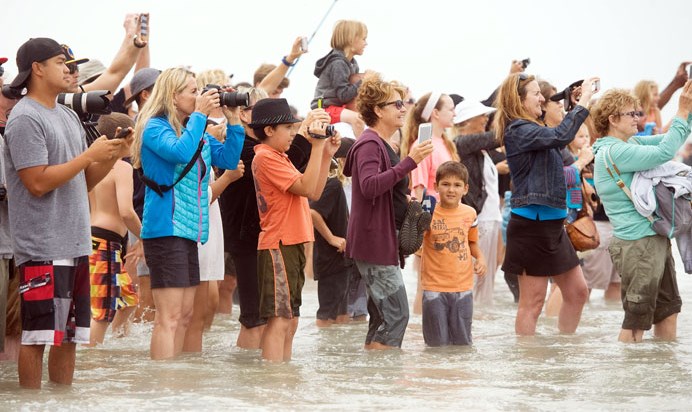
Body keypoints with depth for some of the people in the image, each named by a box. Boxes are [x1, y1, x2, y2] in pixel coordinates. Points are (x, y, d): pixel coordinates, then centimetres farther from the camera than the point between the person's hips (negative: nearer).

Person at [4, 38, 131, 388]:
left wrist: (112, 156, 2)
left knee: (69, 337, 11)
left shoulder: (68, 116, 17)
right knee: (37, 336, -5)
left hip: (76, 244, 8)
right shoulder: (25, 119, -10)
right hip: (42, 249, -8)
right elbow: (38, 182, -19)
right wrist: (90, 155, -14)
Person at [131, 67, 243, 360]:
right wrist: (200, 114, -18)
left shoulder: (198, 132, 15)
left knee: (185, 315, 13)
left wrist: (233, 120, 4)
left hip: (188, 231, 9)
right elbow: (180, 152, -27)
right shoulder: (155, 127, -9)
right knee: (169, 317, -12)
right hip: (165, 229, -9)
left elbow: (229, 159, 13)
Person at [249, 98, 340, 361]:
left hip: (292, 245, 10)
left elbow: (314, 193, 17)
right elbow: (307, 188, -19)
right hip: (278, 246, -10)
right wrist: (317, 146, -16)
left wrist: (326, 155, 11)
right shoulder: (266, 157, -11)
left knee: (290, 321, 11)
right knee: (279, 319, -13)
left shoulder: (279, 157, 20)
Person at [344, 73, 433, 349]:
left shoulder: (384, 146, 19)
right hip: (374, 242, -10)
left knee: (382, 317, 11)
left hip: (385, 242, 10)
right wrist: (410, 162, -32)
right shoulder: (369, 144, -13)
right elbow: (369, 186, -30)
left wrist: (406, 198, 14)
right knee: (397, 314, -13)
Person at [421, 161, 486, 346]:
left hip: (463, 288, 3)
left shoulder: (469, 213, 4)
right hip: (435, 288, -3)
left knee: (462, 342, 10)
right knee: (438, 344, 4)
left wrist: (480, 258, -1)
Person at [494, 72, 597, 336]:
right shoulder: (518, 130, -14)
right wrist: (583, 101, -20)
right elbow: (560, 137, -27)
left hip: (552, 223, 10)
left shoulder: (531, 129, 15)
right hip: (532, 223, -10)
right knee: (532, 302, -3)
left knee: (577, 292, 13)